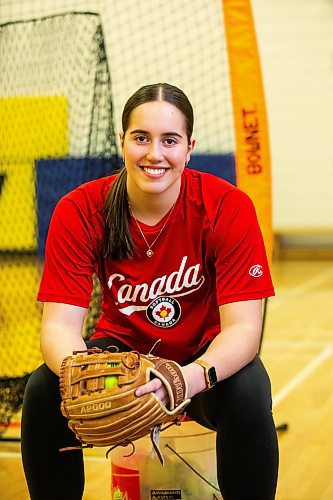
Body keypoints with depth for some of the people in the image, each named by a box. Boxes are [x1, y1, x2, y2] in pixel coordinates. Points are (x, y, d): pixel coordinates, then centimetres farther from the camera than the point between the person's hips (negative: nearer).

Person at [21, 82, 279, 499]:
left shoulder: (228, 208, -20)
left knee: (248, 391, -33)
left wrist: (189, 378, -46)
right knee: (43, 391, -26)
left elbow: (242, 327, -24)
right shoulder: (79, 211, -16)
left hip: (205, 359, -1)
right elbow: (60, 324, -20)